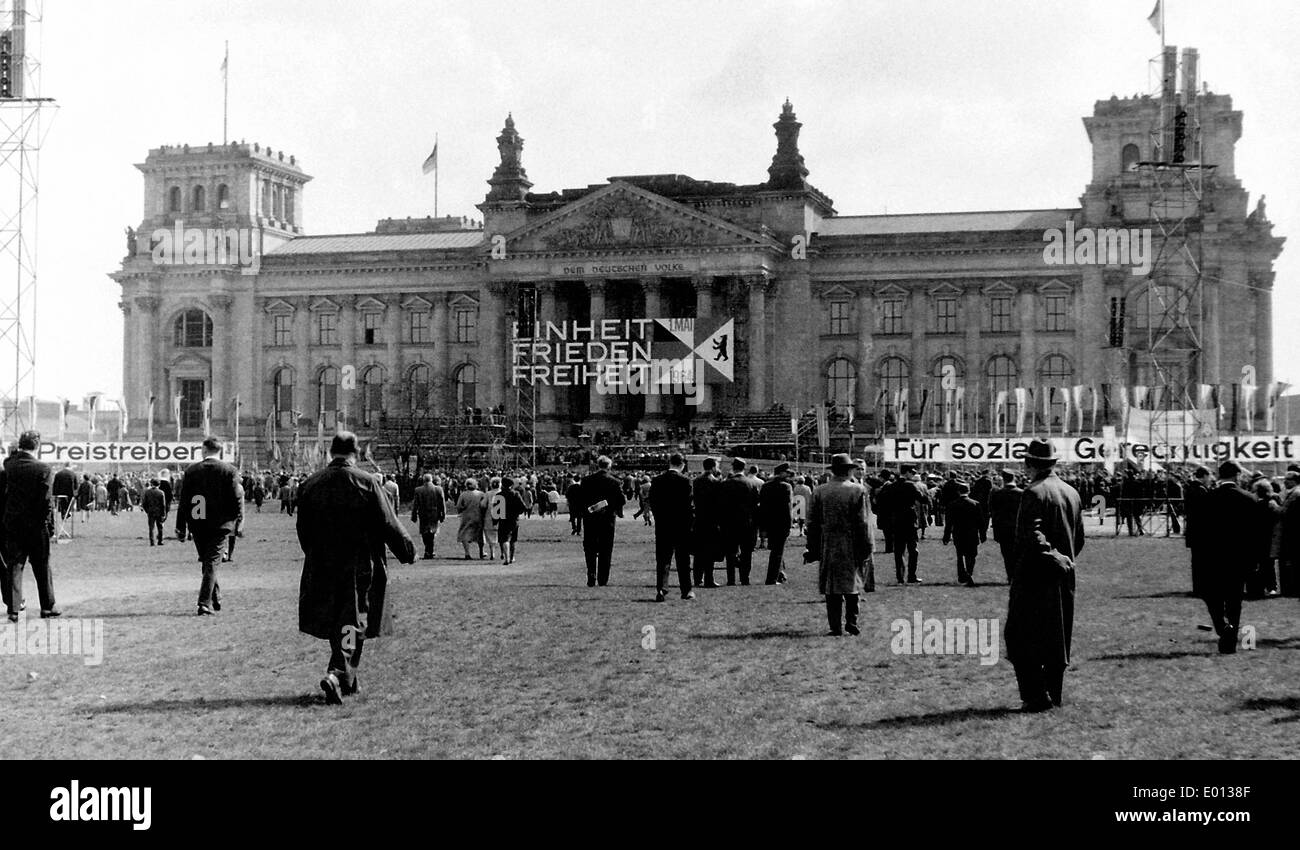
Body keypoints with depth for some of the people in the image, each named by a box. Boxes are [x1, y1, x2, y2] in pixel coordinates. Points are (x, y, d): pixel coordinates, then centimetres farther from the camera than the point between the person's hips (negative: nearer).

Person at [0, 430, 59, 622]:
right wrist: (50, 525, -4)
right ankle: (48, 607, 18)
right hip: (36, 526, -3)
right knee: (42, 568, 9)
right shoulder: (43, 469, -14)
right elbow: (47, 501, -15)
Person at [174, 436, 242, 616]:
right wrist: (238, 521, 5)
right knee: (212, 563, 0)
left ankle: (215, 600, 26)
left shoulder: (191, 470, 0)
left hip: (198, 525, 2)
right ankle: (205, 604, -7)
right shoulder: (229, 470, -5)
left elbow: (183, 500, 1)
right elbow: (237, 498, -8)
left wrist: (181, 527, 6)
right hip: (220, 525, -2)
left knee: (207, 562, 17)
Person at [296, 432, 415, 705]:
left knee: (335, 623, 16)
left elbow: (303, 530, 9)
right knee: (353, 624, 1)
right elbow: (388, 525, -7)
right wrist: (407, 553, 6)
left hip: (321, 567, 4)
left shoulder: (309, 485, 1)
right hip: (360, 567, -4)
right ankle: (337, 674, -16)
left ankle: (349, 680, 25)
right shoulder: (368, 483, -10)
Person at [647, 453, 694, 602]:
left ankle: (661, 590, -8)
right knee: (683, 559, 9)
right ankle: (686, 591, 15)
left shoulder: (657, 480, -1)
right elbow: (689, 504, -11)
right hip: (682, 525, -2)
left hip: (662, 525, 2)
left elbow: (650, 502, 1)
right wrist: (691, 518, 2)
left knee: (662, 559, 4)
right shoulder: (685, 481, -10)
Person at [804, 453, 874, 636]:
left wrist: (813, 550, 10)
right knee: (852, 586, 11)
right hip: (852, 548, -1)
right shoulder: (858, 491, -7)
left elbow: (812, 523, 4)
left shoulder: (819, 491, 1)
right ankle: (851, 621, 5)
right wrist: (866, 549, -2)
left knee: (832, 590, 5)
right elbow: (864, 523, -8)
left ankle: (835, 626, 3)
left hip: (828, 548, 2)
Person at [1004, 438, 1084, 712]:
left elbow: (1032, 537, -24)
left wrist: (1054, 556, -15)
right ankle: (1054, 696, 19)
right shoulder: (1072, 493, 10)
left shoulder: (1033, 493, -14)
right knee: (1057, 637, 14)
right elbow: (1079, 538, 14)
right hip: (1064, 577, 8)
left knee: (1020, 637, -1)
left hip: (1035, 576, -8)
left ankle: (1037, 696, -7)